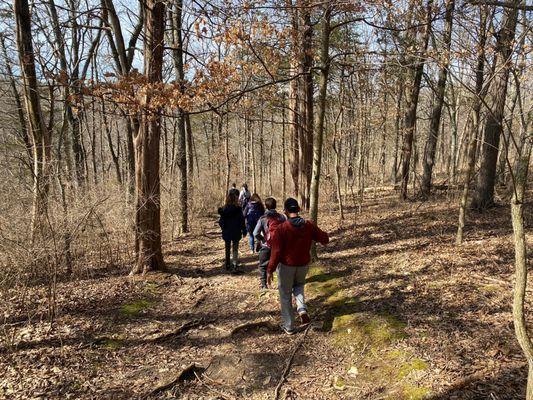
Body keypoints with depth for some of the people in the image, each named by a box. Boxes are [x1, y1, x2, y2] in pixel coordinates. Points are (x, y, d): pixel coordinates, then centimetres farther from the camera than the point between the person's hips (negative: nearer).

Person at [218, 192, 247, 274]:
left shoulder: (223, 209, -6)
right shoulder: (238, 209, -12)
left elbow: (221, 222, -3)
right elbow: (242, 221, -9)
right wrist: (244, 231, 1)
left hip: (226, 233, 2)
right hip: (236, 233, -2)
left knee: (227, 249, 18)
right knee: (235, 249, 5)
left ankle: (228, 265, 30)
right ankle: (235, 266, -7)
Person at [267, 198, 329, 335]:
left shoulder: (282, 228, -21)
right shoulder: (309, 225, -10)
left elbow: (276, 251, -20)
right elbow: (325, 239, 0)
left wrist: (270, 270, -14)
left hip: (286, 266, -3)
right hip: (303, 265, 4)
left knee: (286, 295, 13)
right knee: (299, 285, 30)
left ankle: (288, 326, 22)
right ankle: (302, 309, 6)